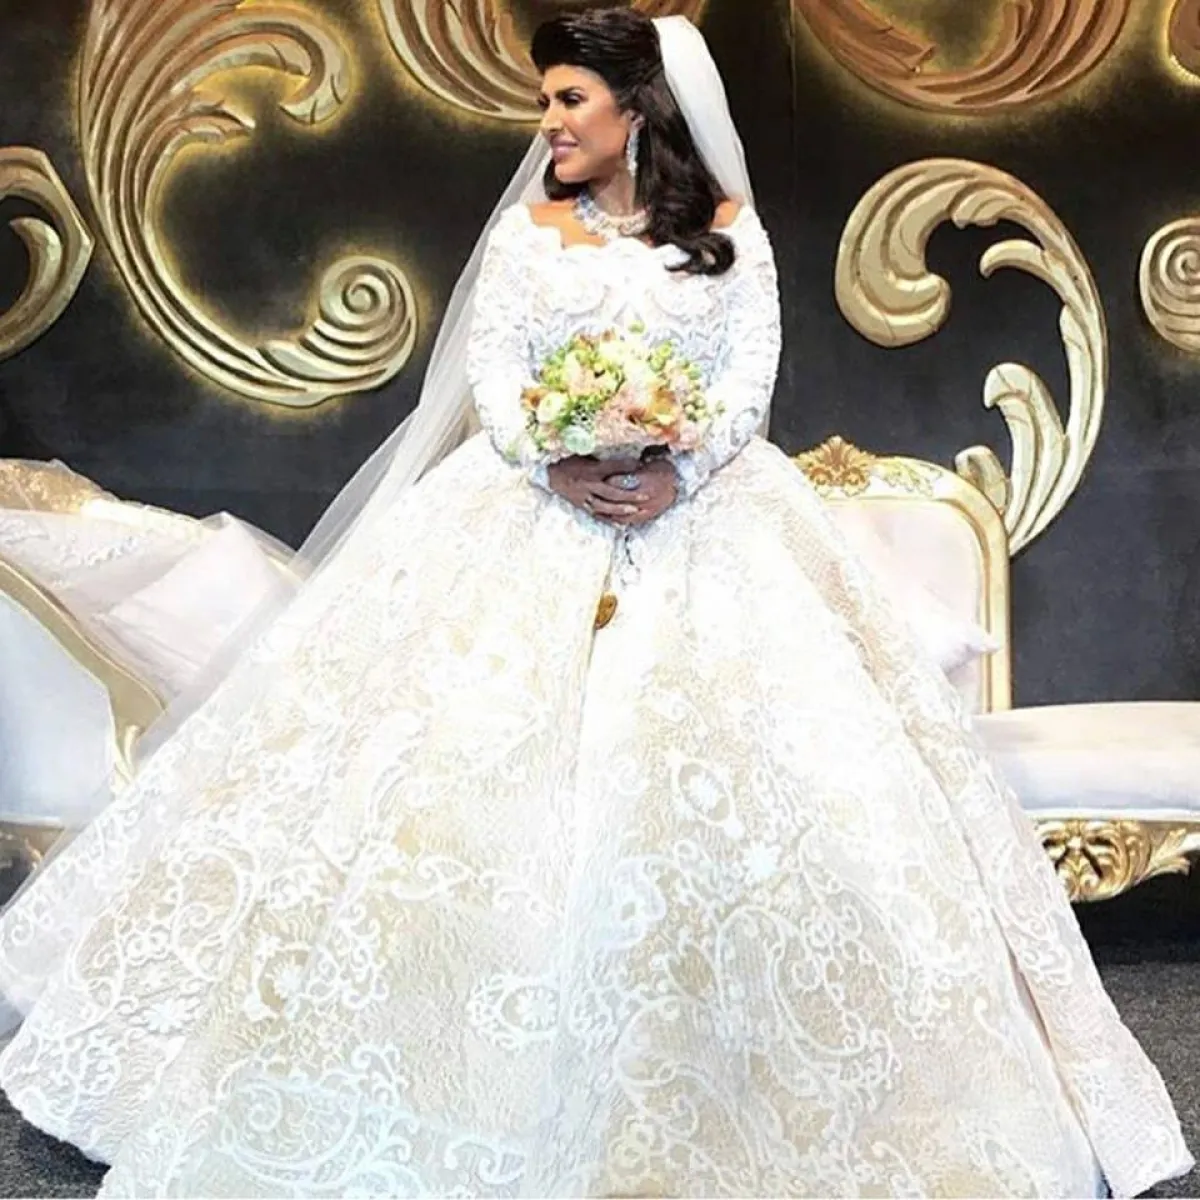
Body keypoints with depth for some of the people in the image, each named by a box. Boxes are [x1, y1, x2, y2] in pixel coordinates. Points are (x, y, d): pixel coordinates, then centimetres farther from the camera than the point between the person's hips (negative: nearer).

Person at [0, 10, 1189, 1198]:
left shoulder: (730, 226, 8)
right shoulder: (527, 227, 12)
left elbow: (752, 374, -1)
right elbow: (490, 367, 2)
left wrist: (679, 475, -18)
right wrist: (554, 465, -16)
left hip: (701, 510, -1)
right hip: (535, 505, 2)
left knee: (712, 767, -9)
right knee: (480, 755, -7)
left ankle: (714, 1075, 7)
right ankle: (499, 1066, 7)